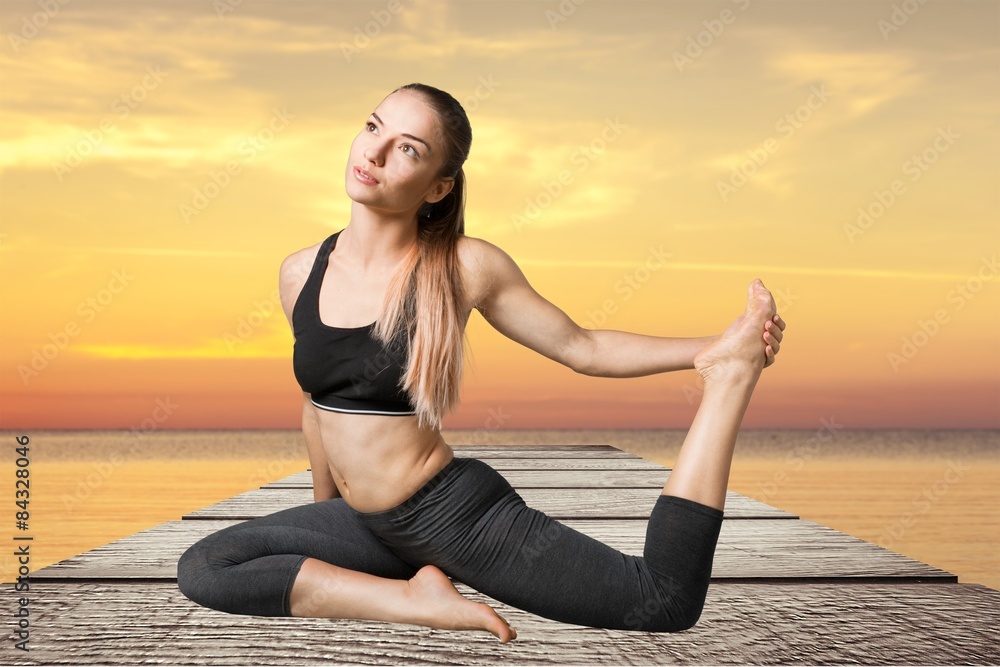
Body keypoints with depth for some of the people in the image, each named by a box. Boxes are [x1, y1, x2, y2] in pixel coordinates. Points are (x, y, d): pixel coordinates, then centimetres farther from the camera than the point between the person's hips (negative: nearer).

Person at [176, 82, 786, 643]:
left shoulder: (464, 266, -13)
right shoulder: (301, 274, 1)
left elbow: (582, 348, -3)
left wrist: (712, 353, -16)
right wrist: (327, 512, 27)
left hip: (459, 510, -5)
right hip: (369, 524, 6)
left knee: (665, 605, -15)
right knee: (202, 569, -9)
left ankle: (734, 373, -2)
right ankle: (418, 600, -11)